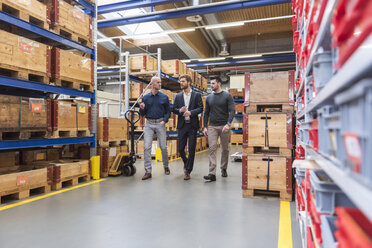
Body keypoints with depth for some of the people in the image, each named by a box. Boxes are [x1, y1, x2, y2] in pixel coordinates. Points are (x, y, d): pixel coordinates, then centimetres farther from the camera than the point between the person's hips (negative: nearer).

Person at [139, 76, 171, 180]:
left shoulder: (164, 97, 4)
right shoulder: (145, 97, 6)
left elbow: (168, 111, 7)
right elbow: (142, 114, 9)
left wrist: (164, 121, -9)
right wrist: (142, 108, -12)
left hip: (160, 123, -1)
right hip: (149, 124, 1)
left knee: (163, 147, 4)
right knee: (147, 147, -5)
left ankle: (166, 166, 27)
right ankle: (148, 171, 0)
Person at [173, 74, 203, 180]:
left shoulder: (196, 95, 3)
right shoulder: (178, 96, 10)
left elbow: (200, 108, -3)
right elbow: (174, 109, 9)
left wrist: (190, 112, -18)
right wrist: (180, 110, -13)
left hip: (192, 125, -2)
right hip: (182, 125, 3)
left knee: (191, 149, -1)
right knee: (180, 148, 5)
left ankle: (188, 171, 10)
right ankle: (186, 162, 35)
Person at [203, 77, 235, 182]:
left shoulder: (227, 96, -1)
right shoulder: (209, 98, 10)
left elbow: (232, 111, -8)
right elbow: (206, 113, 13)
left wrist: (228, 124, -22)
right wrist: (205, 127, 6)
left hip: (224, 126, -2)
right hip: (212, 126, 2)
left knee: (225, 149, 9)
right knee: (212, 149, -9)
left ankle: (224, 169, 28)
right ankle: (212, 174, -11)